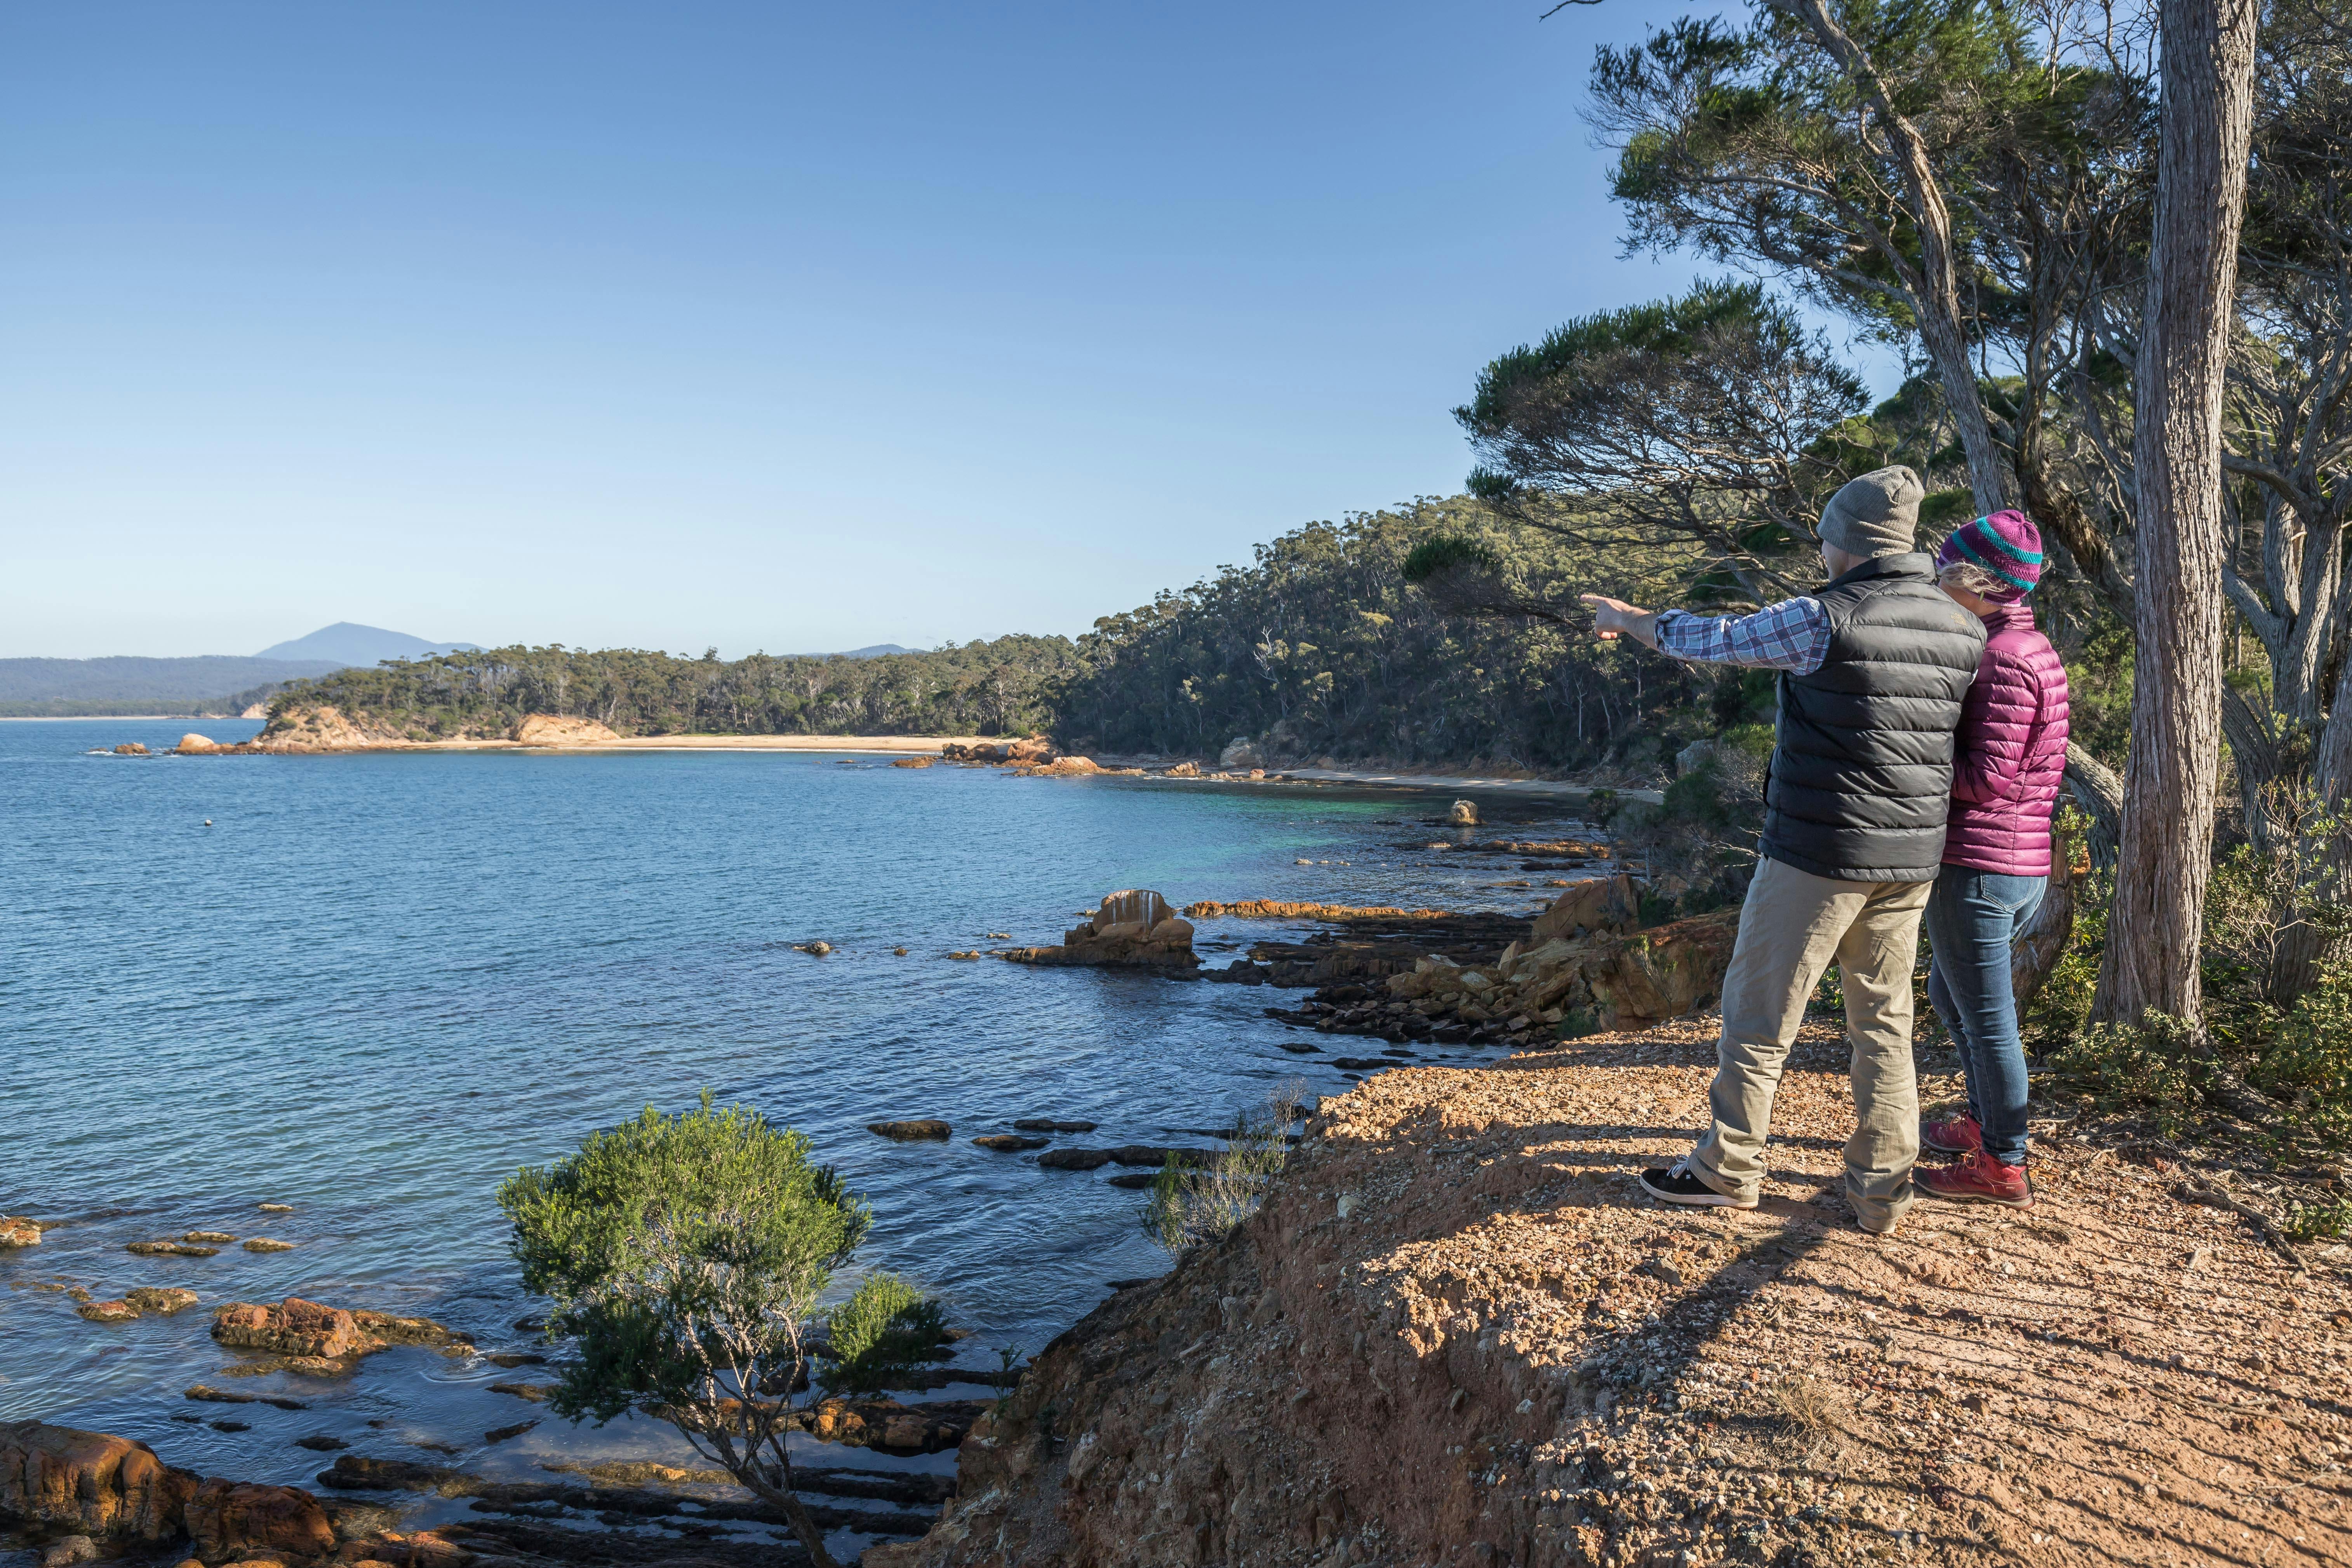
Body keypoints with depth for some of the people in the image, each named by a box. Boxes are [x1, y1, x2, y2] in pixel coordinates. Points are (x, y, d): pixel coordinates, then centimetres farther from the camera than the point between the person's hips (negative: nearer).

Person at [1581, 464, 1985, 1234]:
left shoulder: (1823, 620, -15)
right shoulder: (1963, 630, 4)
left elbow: (1710, 639, -1)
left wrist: (1627, 618, 17)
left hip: (1818, 852, -6)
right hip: (1912, 859, 6)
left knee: (1759, 1011, 7)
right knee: (1885, 1022, 14)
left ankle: (1729, 1170, 18)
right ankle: (1882, 1190, 18)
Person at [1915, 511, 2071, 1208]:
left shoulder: (2002, 658, -18)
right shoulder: (2038, 650, 13)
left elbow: (1989, 778, -21)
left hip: (1976, 864, -10)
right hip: (2027, 865, 10)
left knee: (1986, 1017, 1)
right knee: (1949, 993, 24)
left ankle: (2003, 1167, 12)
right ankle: (1984, 1122, 36)